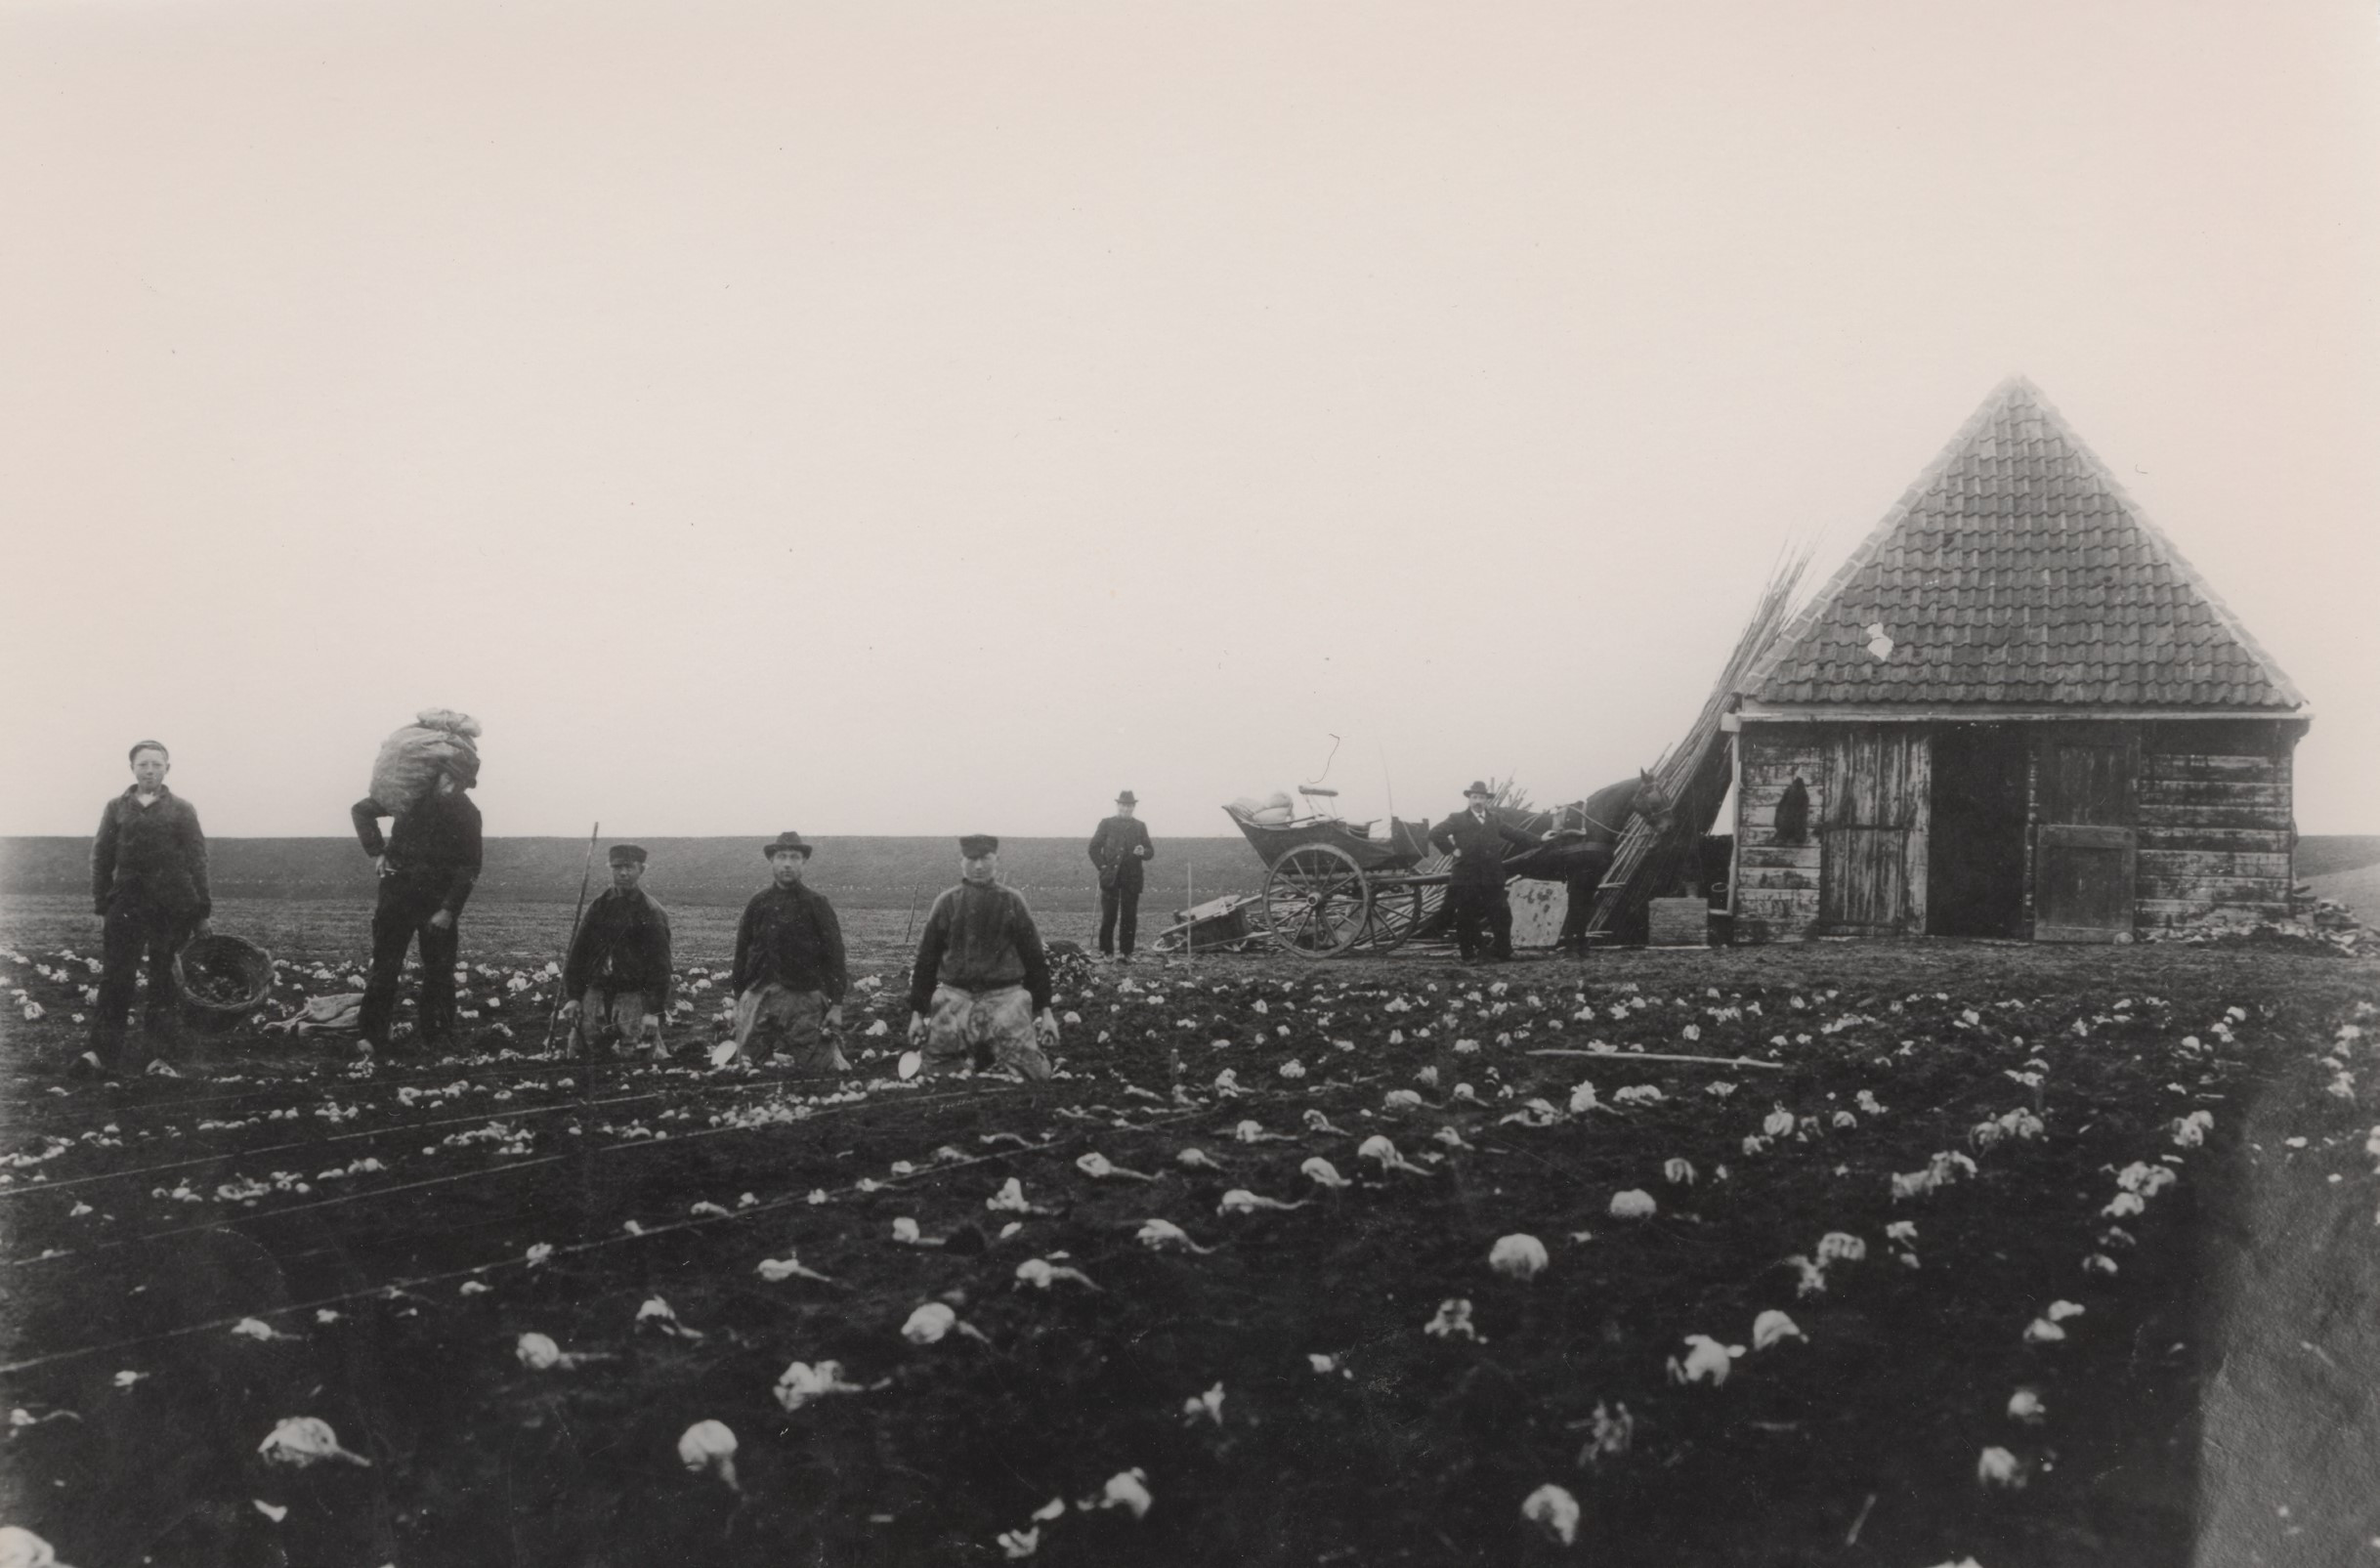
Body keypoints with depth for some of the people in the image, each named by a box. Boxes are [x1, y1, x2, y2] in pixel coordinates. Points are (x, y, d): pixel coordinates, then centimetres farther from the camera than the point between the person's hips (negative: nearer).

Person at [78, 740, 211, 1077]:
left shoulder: (182, 810, 7)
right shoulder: (117, 808, 11)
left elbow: (197, 860, 5)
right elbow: (101, 856, 10)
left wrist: (201, 912, 0)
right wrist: (102, 904, 3)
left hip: (173, 906, -1)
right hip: (126, 903, 1)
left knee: (165, 977, 4)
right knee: (115, 977, -7)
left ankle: (159, 1044, 15)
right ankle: (105, 1051, -9)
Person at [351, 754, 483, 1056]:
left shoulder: (467, 815, -3)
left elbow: (469, 868, -5)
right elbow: (361, 810, 6)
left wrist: (449, 910, -13)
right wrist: (377, 852, -4)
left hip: (440, 902, 0)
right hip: (398, 892, 0)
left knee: (439, 971, 1)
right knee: (385, 965, -3)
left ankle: (436, 1035, 10)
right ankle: (370, 1035, -1)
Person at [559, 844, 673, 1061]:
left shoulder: (651, 913, -4)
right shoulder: (600, 905, 8)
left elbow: (659, 966, -7)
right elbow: (578, 951, 10)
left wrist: (654, 1011, -13)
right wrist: (573, 996, 3)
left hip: (633, 995, -4)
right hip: (596, 992, 4)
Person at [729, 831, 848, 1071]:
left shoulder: (816, 904, 2)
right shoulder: (758, 903, 9)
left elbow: (835, 955, -1)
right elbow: (742, 953, 11)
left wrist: (836, 1006, -6)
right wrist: (739, 999, 7)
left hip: (804, 999, -3)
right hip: (760, 995, 3)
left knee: (811, 1068, -6)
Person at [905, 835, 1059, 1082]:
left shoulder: (1012, 902, 6)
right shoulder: (946, 904, 7)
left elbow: (1035, 957, 8)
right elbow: (925, 959, 9)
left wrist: (1045, 1011, 3)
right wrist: (917, 1012, 5)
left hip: (1006, 998, -1)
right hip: (955, 998, 1)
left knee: (1038, 1074, -12)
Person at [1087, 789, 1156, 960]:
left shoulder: (1140, 826, 12)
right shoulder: (1107, 824, 6)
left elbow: (1150, 852, 11)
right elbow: (1094, 848, 6)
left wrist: (1143, 852, -11)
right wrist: (1102, 866, -4)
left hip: (1132, 879, 2)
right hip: (1110, 877, -2)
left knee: (1130, 917, 1)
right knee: (1108, 916, -3)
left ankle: (1127, 952, 6)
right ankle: (1106, 951, 4)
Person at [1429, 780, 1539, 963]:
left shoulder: (1495, 820, 16)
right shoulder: (1458, 820, 2)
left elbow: (1516, 834, 13)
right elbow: (1435, 834, -5)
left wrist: (1539, 841, 5)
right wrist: (1452, 850, -10)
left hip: (1492, 878, 3)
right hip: (1466, 878, -3)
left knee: (1501, 915, 1)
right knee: (1466, 919, 0)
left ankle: (1500, 953, 9)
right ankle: (1468, 954, 10)